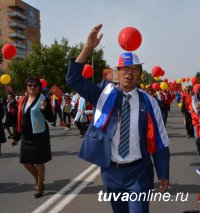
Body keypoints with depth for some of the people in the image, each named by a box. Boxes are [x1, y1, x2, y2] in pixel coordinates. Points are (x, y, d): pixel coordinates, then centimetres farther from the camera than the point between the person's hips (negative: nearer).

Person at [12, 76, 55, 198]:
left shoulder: (43, 100, -10)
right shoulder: (23, 100, 9)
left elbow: (51, 119, -14)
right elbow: (21, 119, 15)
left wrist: (45, 109, -32)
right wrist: (17, 136, 17)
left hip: (39, 135, -7)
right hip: (26, 136, 7)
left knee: (39, 161, 2)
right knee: (25, 160, 12)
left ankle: (40, 186, 19)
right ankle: (38, 179, 37)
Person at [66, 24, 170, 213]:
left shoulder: (148, 102, -5)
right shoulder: (104, 93, -3)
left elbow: (159, 141, -2)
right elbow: (73, 79, -12)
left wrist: (163, 175, 1)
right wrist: (88, 47, -23)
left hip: (138, 172, -2)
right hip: (111, 170, 2)